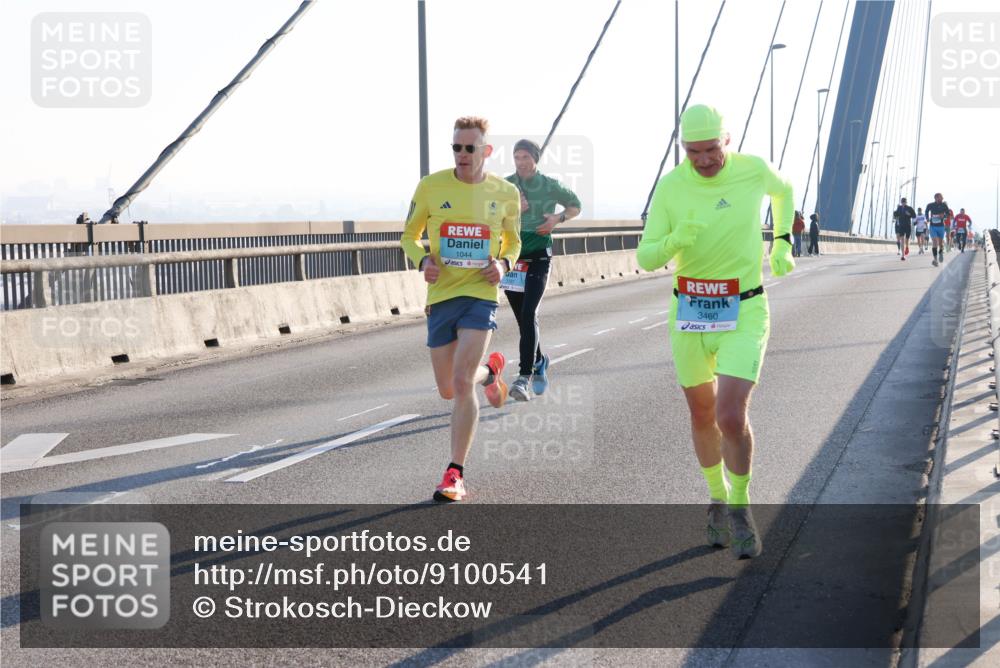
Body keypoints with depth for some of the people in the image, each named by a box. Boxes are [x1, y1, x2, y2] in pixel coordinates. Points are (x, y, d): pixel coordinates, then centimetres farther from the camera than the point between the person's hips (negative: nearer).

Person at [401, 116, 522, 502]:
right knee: (447, 391, 13)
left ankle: (456, 474, -4)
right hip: (441, 296, 2)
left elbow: (513, 241, 18)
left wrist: (503, 264, -4)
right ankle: (490, 370, 50)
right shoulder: (431, 186, -1)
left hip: (481, 296, -2)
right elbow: (410, 236, 10)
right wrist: (423, 261, -12)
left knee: (462, 383, -17)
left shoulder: (505, 194, 2)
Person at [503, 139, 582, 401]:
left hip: (538, 257, -3)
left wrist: (557, 218, -5)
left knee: (529, 315, -18)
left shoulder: (550, 186, -1)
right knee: (523, 318, 12)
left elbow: (575, 206, 14)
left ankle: (525, 376, -22)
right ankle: (539, 362, 36)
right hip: (511, 257, 3)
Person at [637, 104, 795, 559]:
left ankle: (740, 506, 7)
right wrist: (675, 240, -28)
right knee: (702, 416, 13)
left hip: (743, 313, -2)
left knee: (731, 418, -16)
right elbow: (646, 258, -8)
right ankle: (717, 496, 38)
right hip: (688, 314, 2)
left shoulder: (753, 170, -8)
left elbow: (783, 189, 18)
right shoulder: (670, 187, -9)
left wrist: (782, 243, 14)